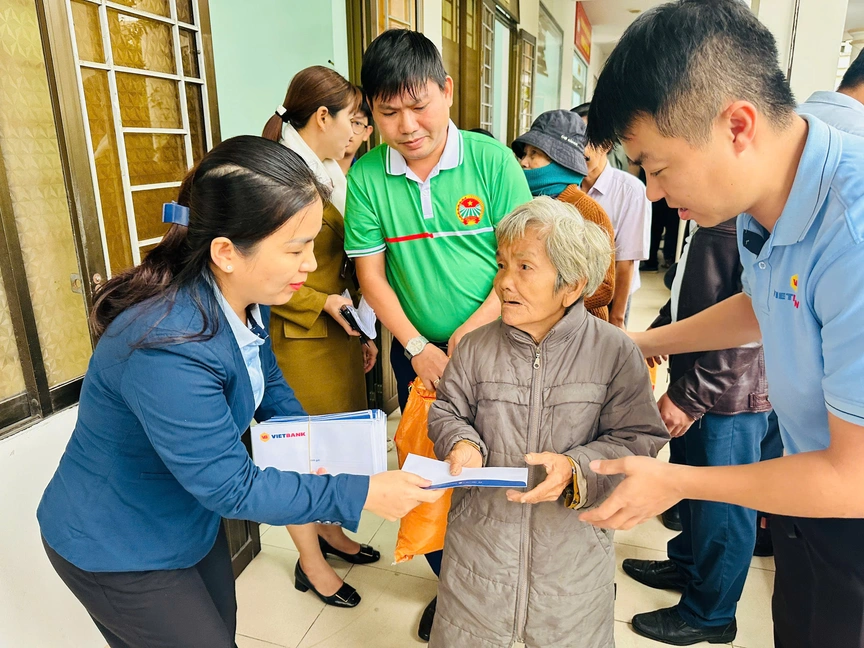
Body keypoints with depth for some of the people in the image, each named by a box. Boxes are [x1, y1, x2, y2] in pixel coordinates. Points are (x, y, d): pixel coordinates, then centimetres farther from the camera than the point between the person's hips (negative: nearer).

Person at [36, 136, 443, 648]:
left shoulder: (247, 299, -12)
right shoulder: (169, 348, -38)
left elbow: (269, 385, 6)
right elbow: (232, 487, -30)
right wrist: (361, 494, -28)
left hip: (190, 521, 7)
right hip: (117, 551, -7)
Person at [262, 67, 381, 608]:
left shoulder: (332, 174, 10)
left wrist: (365, 331, 15)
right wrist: (324, 304, -18)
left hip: (341, 333, 8)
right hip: (299, 340, -8)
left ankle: (329, 531, 43)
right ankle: (310, 562, 31)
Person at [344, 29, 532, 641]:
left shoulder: (492, 160, -11)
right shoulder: (366, 175, -6)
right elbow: (370, 270, -3)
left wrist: (470, 334, -17)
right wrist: (417, 347, -10)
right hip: (419, 351, 2)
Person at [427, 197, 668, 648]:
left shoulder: (615, 351, -10)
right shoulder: (476, 347, -4)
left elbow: (637, 439, -8)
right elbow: (447, 410, 6)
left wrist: (577, 467, -23)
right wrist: (461, 443, -15)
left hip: (574, 547, -1)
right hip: (480, 538, 2)